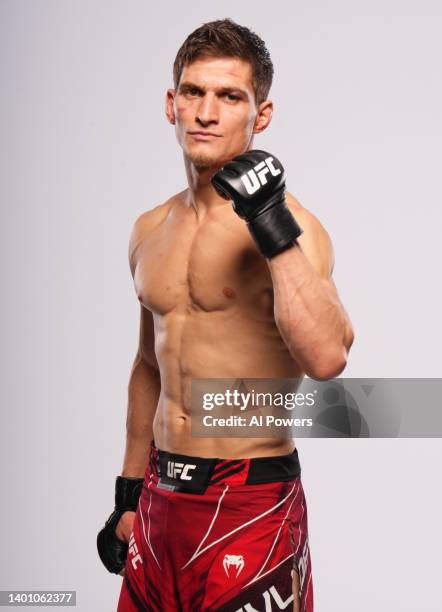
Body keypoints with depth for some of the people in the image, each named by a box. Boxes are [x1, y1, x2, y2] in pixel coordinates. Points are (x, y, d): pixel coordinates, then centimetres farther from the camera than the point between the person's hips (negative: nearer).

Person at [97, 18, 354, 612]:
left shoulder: (291, 226, -13)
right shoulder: (149, 231, 9)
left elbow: (326, 358, -29)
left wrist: (274, 227, -31)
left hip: (252, 501, -6)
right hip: (163, 494, 6)